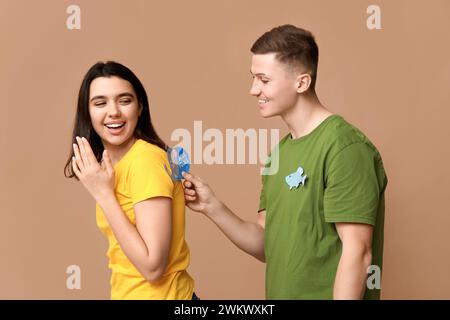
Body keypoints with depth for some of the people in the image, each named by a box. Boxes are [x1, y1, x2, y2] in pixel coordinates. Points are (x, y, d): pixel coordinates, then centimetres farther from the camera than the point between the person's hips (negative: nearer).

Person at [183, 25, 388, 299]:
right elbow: (268, 245, 6)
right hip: (280, 293, 8)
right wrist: (212, 207, -7)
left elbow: (357, 253, -21)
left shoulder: (345, 147, -18)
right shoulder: (281, 152, 7)